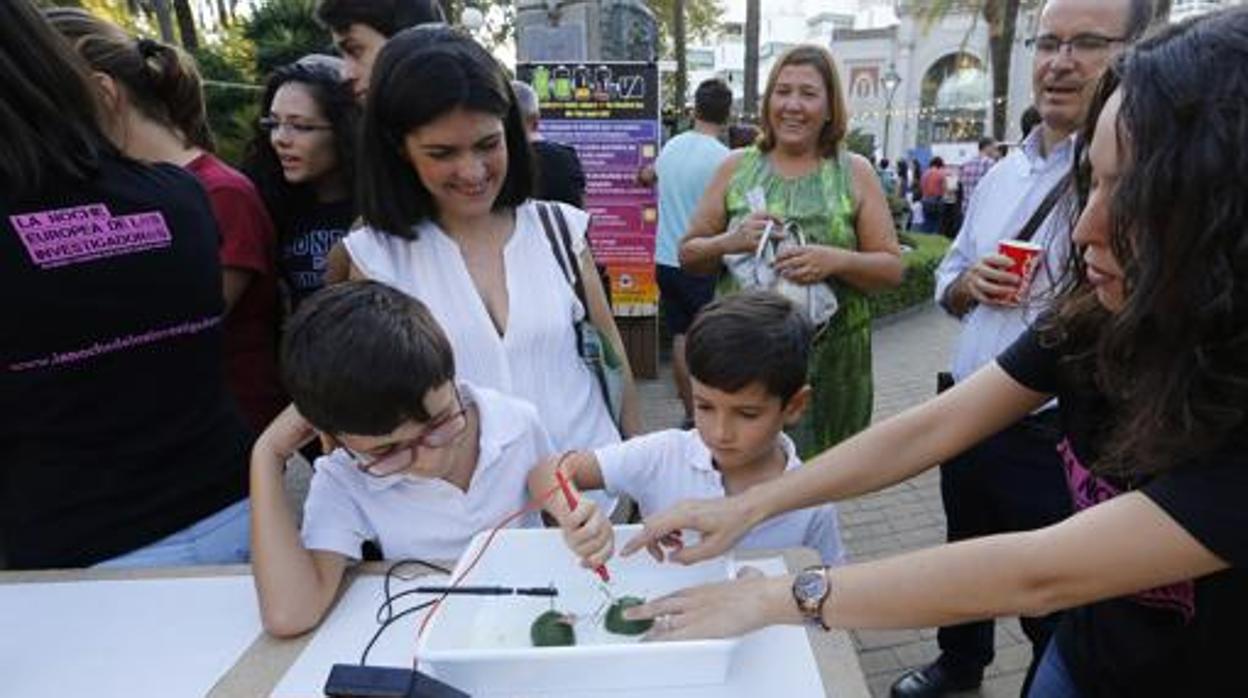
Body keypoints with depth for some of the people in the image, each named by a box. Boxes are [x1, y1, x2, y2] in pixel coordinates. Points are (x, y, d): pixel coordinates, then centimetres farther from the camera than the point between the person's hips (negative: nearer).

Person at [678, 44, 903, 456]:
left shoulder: (855, 173, 5)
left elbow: (892, 268, 3)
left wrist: (837, 260, -16)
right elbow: (688, 255, 8)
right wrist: (731, 242, -13)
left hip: (831, 358, 0)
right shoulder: (736, 167, 7)